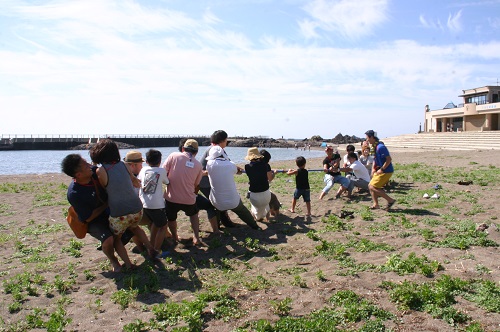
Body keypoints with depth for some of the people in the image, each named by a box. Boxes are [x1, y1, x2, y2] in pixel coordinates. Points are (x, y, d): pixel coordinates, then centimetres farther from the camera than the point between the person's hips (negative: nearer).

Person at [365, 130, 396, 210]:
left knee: (372, 187, -10)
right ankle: (376, 204, 16)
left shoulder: (380, 147, -21)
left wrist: (381, 169, -20)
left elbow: (389, 159, -23)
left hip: (386, 171, -10)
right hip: (379, 171, 10)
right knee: (370, 186, 10)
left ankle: (390, 200, -3)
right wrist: (373, 169, 8)